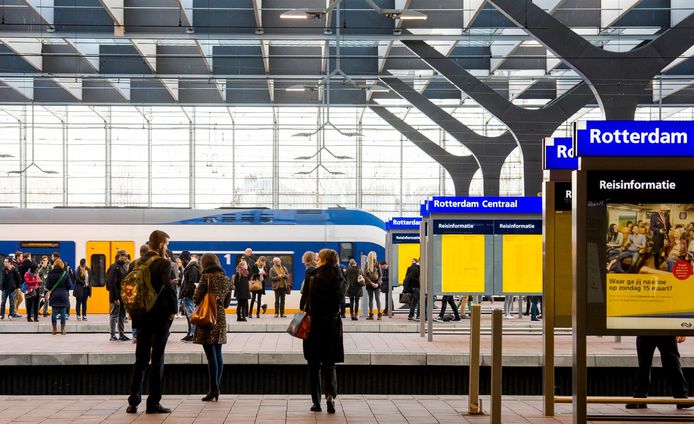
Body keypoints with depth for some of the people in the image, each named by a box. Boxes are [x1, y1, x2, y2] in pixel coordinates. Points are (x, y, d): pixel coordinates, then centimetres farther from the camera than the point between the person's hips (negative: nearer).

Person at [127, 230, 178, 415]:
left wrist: (134, 310, 15)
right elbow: (169, 288, -23)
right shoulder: (163, 263, -14)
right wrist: (173, 310, -11)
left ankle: (133, 402, 10)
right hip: (160, 317, -6)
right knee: (157, 360, 1)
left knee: (140, 359, 11)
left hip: (142, 317, 6)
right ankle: (153, 403, 4)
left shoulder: (138, 263, 6)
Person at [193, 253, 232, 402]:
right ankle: (217, 388, 14)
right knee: (218, 355, 11)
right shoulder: (226, 279, 9)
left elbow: (196, 299, -10)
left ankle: (213, 388, -7)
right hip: (220, 319, 6)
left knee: (211, 355, -6)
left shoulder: (206, 277, -10)